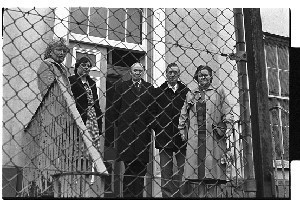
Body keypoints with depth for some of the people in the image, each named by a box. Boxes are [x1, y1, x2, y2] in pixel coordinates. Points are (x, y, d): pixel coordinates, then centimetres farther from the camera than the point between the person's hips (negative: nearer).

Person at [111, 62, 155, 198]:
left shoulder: (149, 88, 11)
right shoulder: (121, 87, 10)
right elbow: (115, 108, 10)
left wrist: (149, 125, 2)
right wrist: (120, 124, 5)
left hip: (143, 130, 1)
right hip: (126, 130, -1)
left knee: (141, 164, 0)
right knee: (128, 164, -4)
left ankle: (138, 194, 7)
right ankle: (127, 194, 3)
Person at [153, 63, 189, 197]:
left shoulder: (186, 91, 8)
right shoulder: (158, 92, 7)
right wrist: (158, 131, -4)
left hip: (182, 138, 1)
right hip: (164, 139, 0)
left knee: (183, 173, 3)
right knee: (166, 174, 3)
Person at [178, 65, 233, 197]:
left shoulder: (219, 92, 13)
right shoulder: (190, 94, 19)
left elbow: (227, 112, 6)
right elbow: (183, 115, 20)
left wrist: (227, 120, -11)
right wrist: (182, 131, 11)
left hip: (213, 135, -2)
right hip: (194, 135, 2)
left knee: (211, 163, -6)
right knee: (194, 162, -4)